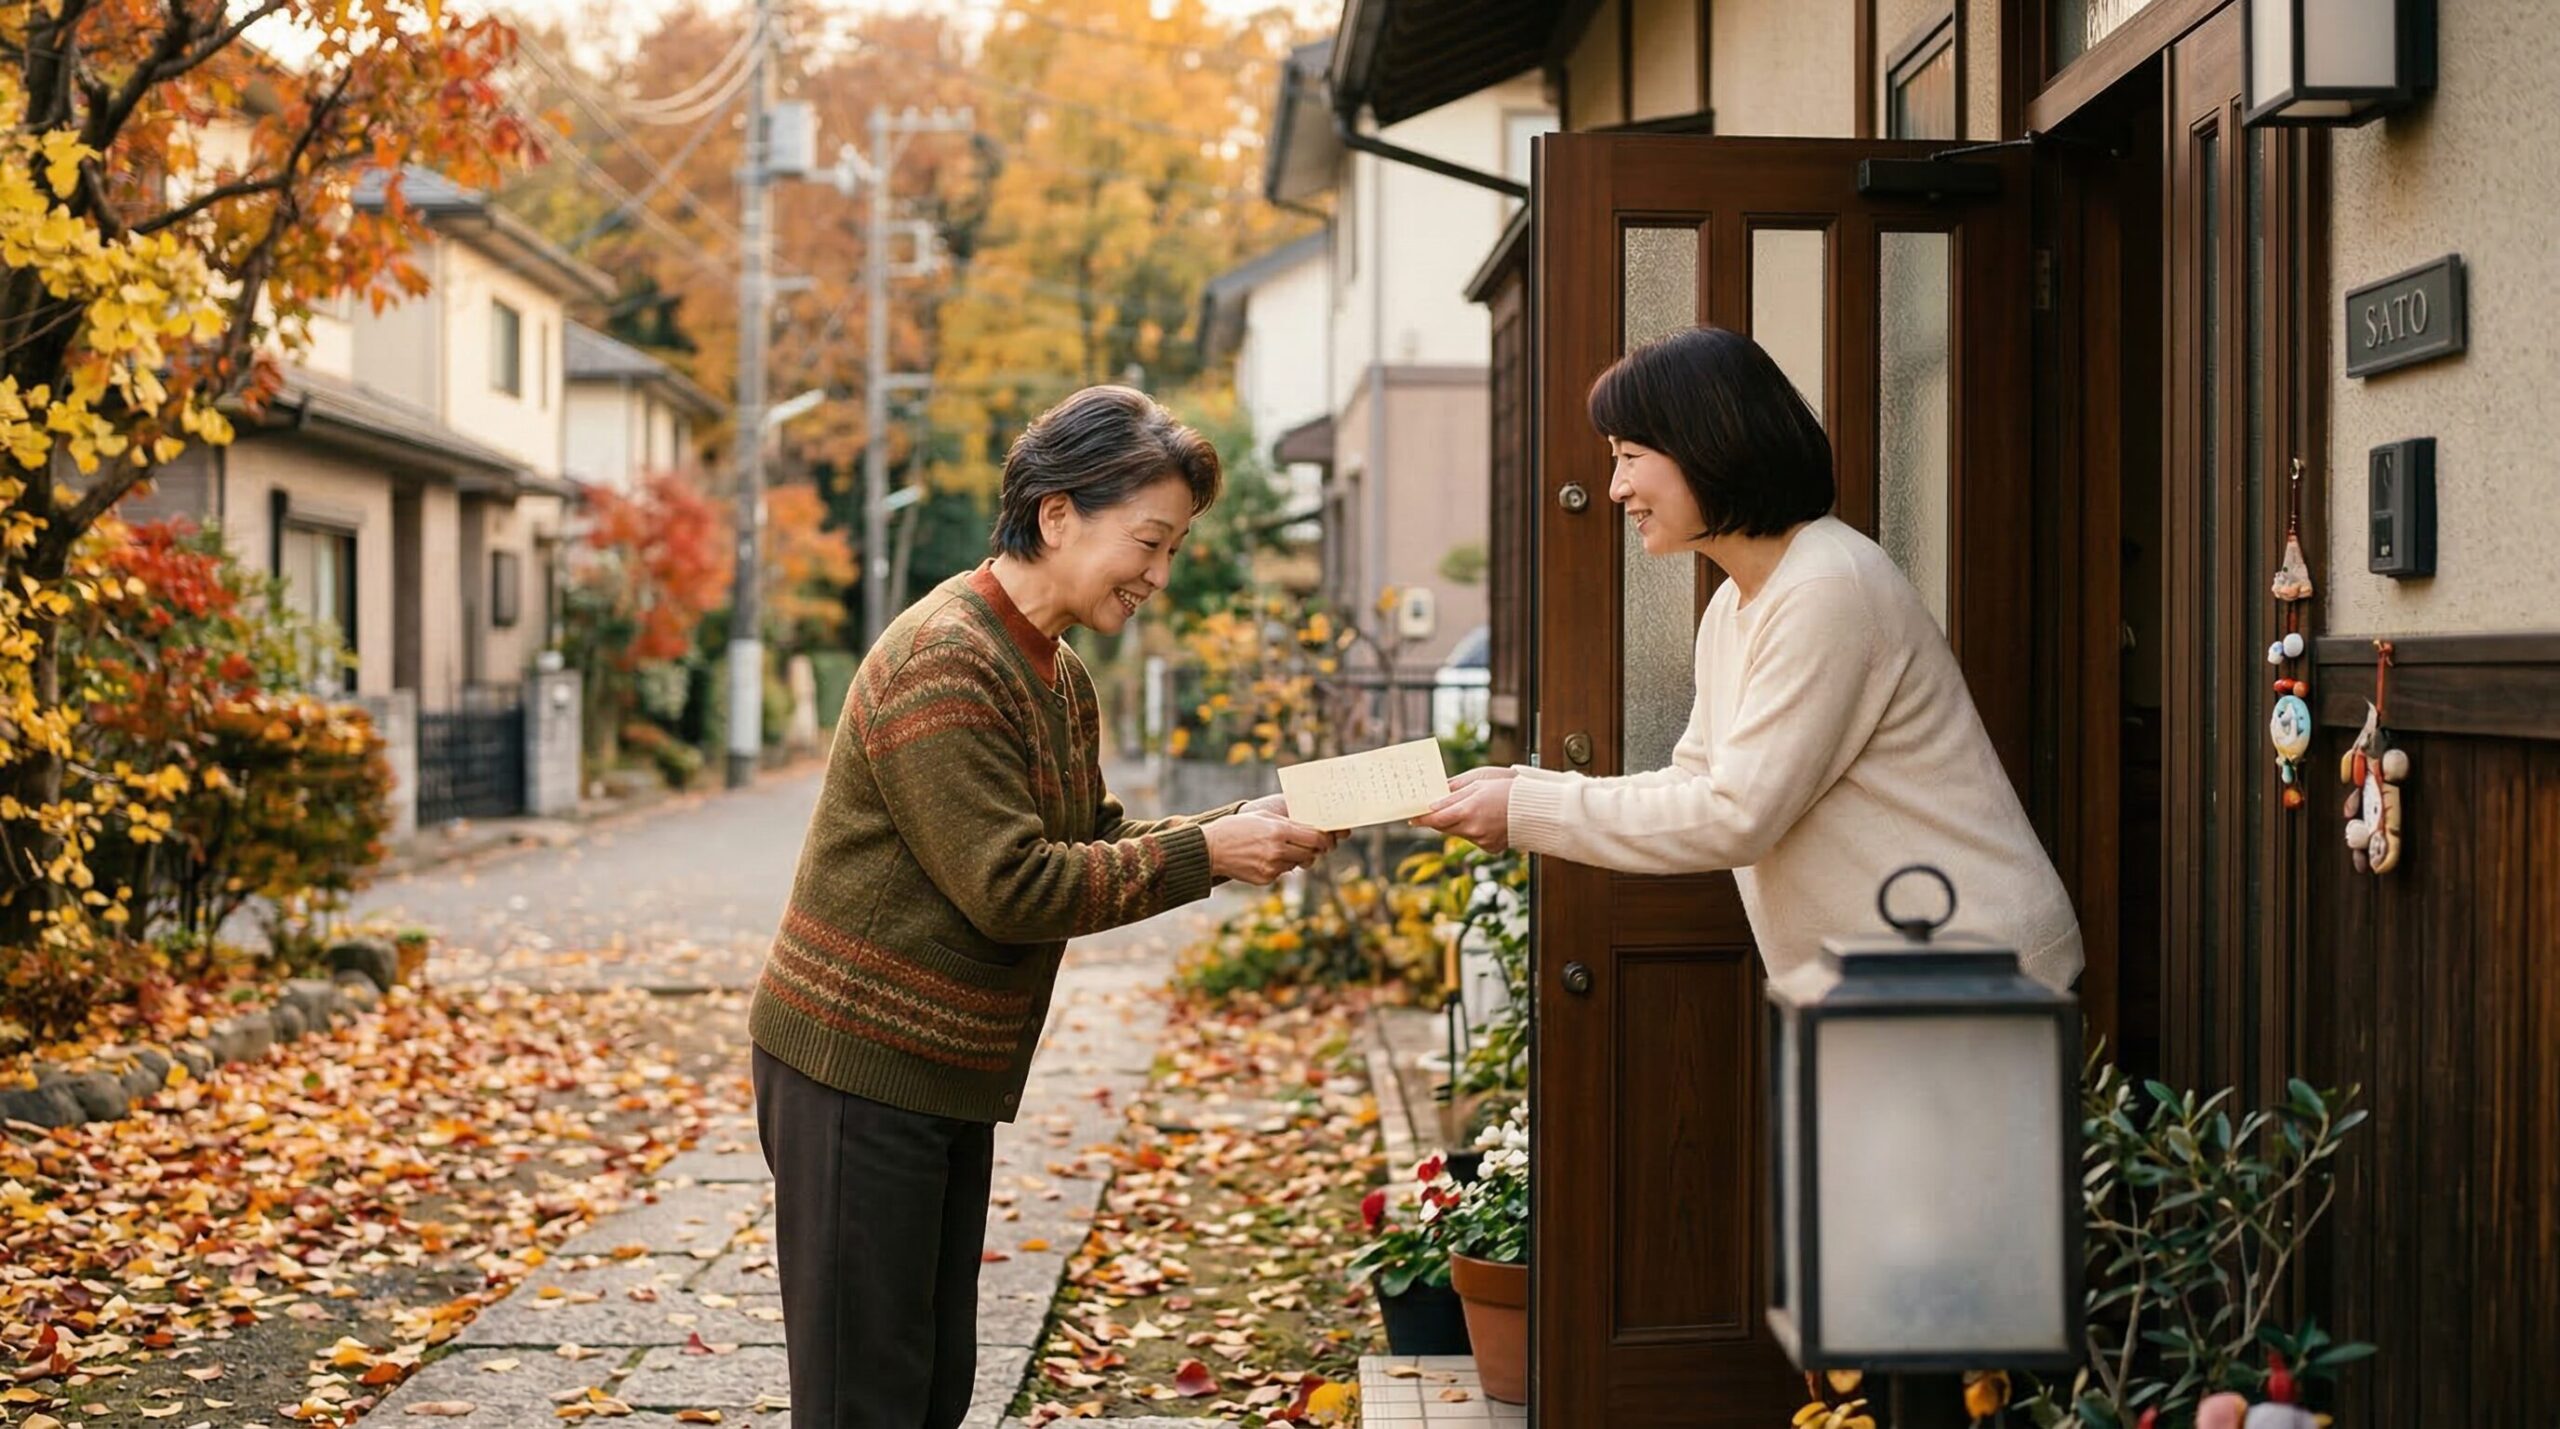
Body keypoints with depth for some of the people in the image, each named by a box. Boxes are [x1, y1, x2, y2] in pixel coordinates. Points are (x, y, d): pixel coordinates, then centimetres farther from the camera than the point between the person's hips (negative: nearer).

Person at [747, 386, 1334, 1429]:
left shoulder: (1057, 675, 12)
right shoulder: (946, 660, -20)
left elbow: (1092, 839, 12)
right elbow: (1010, 888, -23)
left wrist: (1240, 830, -2)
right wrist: (1203, 855, -20)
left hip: (949, 1078, 10)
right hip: (858, 1068, -10)